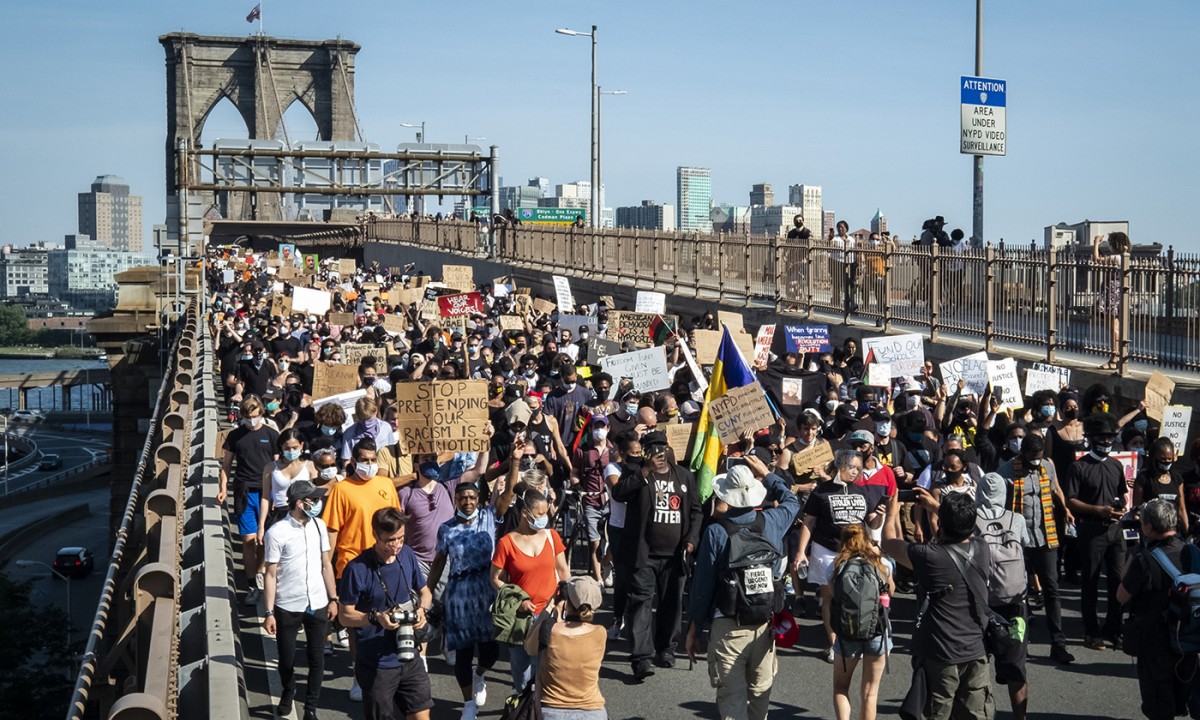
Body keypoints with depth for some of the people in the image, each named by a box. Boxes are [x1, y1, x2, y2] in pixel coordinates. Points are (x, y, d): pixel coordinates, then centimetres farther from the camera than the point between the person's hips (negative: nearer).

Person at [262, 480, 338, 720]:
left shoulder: (318, 525, -1)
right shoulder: (277, 533, -14)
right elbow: (271, 574, -9)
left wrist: (333, 599, 7)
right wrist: (269, 613, -10)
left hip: (317, 605, 3)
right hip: (287, 607, -3)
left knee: (317, 659, 7)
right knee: (287, 659, 13)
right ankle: (287, 693, 42)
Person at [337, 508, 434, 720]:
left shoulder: (407, 555, 0)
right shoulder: (357, 569, -17)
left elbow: (425, 592, 14)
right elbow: (345, 616, -9)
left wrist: (422, 609, -8)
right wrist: (376, 618, -25)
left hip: (409, 658, 4)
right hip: (376, 664, -4)